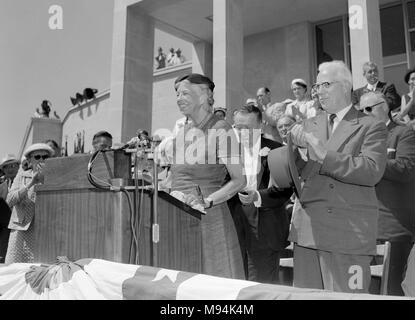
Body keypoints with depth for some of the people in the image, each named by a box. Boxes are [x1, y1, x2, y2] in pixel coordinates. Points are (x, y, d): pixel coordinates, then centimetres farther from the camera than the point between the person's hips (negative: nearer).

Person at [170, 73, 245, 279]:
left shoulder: (221, 131, -7)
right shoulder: (181, 133, 13)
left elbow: (239, 180, -11)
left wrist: (207, 201, -20)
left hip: (209, 216, -6)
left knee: (214, 276, 1)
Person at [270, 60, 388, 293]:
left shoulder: (371, 127, 1)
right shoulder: (309, 126, 14)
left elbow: (373, 171, -14)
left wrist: (324, 154, -18)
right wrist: (297, 148, -10)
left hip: (349, 231, -4)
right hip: (307, 230, 4)